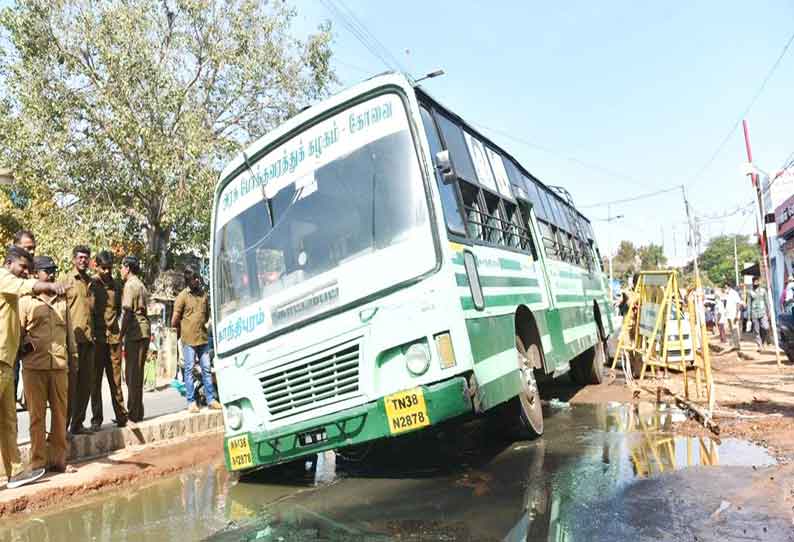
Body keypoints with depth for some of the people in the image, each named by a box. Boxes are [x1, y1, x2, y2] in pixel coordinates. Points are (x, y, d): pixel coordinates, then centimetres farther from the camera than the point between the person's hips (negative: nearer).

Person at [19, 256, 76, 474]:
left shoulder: (62, 300, 14)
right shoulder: (26, 300, 4)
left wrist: (73, 355, 14)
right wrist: (25, 345, -12)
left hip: (60, 365, 3)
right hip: (34, 366, -3)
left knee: (60, 414, 6)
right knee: (37, 415, 4)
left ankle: (58, 460, 16)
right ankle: (38, 462, 13)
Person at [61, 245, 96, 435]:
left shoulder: (91, 282, 17)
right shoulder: (66, 280, 0)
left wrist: (93, 333, 14)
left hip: (88, 338, 6)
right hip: (72, 338, -6)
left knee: (86, 383, 9)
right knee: (70, 382, -3)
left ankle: (77, 424, 18)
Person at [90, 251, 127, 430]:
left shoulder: (117, 285, 11)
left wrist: (115, 327, 9)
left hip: (114, 337, 3)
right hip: (96, 338, -3)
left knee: (116, 378, 7)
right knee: (95, 379, 3)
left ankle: (121, 415, 13)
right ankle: (96, 419, 9)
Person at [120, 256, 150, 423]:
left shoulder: (130, 285, -8)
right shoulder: (141, 285, 20)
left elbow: (127, 313, -16)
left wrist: (120, 335, -12)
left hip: (135, 333, -9)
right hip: (144, 333, 9)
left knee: (133, 375, -4)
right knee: (136, 374, 13)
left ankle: (134, 413, 0)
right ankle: (136, 413, 19)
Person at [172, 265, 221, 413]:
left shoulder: (204, 294, 10)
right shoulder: (182, 296, -5)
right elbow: (175, 320, -3)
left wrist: (202, 325, 12)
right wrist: (182, 330, 9)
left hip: (203, 338, 4)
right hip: (188, 339, -4)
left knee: (206, 369, 7)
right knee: (189, 370, 2)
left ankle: (211, 399, 13)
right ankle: (191, 402, 9)